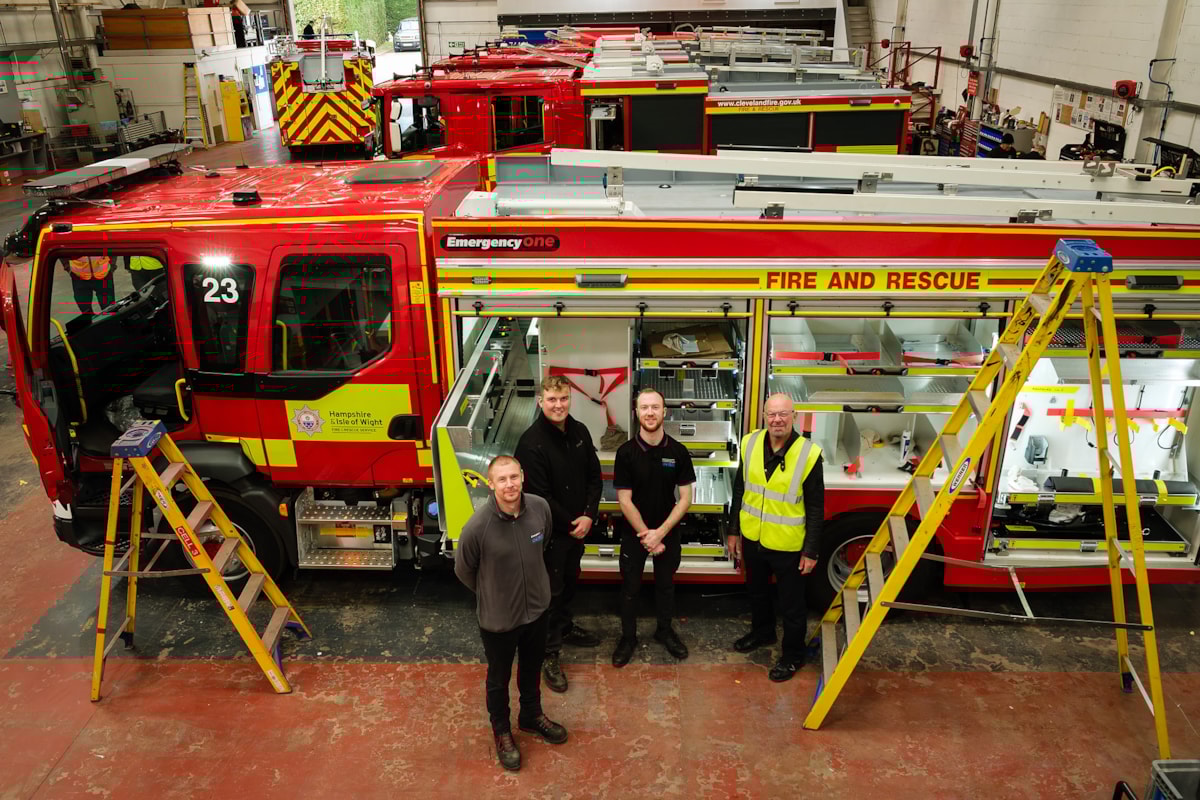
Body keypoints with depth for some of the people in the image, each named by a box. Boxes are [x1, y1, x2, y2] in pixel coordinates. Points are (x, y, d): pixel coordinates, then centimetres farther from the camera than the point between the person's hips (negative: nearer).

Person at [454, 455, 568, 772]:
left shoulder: (540, 508, -17)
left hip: (537, 608, 4)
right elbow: (463, 569, -10)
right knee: (499, 678, 20)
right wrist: (490, 594, 5)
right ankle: (502, 731, 46)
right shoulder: (478, 526, -29)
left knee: (532, 669, 27)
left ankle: (531, 716, 54)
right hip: (498, 618, -4)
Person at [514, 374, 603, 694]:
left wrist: (588, 515, -9)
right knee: (551, 590, 3)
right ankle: (549, 653, 16)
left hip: (579, 526, 7)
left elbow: (594, 477, 3)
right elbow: (539, 496, -21)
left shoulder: (579, 431, -1)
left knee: (570, 581, 23)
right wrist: (569, 524, -15)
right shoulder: (532, 442, -21)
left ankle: (565, 626, 45)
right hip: (550, 530, -6)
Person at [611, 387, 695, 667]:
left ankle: (665, 630, 39)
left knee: (666, 584, 18)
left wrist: (660, 533, -15)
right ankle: (628, 636, 30)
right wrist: (645, 535, -14)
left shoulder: (678, 451, -10)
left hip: (668, 532, 1)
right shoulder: (626, 452, -14)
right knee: (630, 587, 12)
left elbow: (685, 498, -8)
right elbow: (624, 501, -12)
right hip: (633, 534, -1)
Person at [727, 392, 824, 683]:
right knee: (757, 591, 26)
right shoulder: (750, 444, -7)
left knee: (791, 603, 12)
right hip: (753, 538, 4)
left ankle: (792, 655, 33)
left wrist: (811, 551, -10)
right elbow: (739, 490, 4)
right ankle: (762, 631, 51)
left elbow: (815, 508, -12)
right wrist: (734, 531, 8)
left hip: (788, 545, -4)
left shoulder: (808, 454, -19)